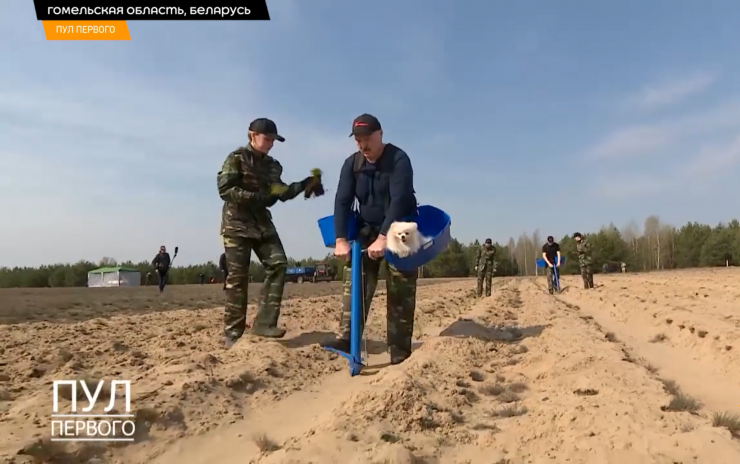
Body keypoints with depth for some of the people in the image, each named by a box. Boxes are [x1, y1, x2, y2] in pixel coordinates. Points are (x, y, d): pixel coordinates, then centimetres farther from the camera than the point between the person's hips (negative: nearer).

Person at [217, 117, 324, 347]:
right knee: (237, 277, -6)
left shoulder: (273, 165, 13)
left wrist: (304, 185, 0)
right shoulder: (236, 158, -5)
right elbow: (224, 190, -15)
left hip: (262, 223, 6)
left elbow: (281, 193, 14)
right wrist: (257, 197, -22)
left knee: (278, 263, -10)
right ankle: (233, 333, 3)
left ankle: (264, 322, -8)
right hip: (237, 224, -6)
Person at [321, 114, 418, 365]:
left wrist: (383, 238, -39)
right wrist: (341, 239, -25)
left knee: (400, 292, -5)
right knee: (354, 283, -5)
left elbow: (399, 200, -29)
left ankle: (400, 349, 0)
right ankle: (346, 338, -3)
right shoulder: (351, 164, -4)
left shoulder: (399, 159, -19)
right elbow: (342, 201, -12)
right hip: (367, 230, 5)